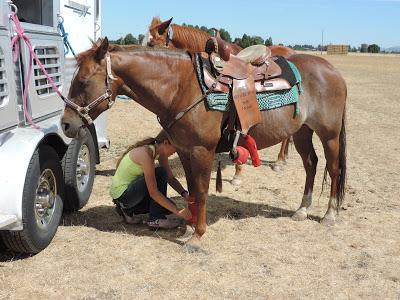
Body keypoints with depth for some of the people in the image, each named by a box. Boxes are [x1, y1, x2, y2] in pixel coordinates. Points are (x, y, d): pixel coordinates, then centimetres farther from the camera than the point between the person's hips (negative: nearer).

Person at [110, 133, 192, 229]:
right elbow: (153, 192, -30)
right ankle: (155, 219, -12)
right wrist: (178, 211, -31)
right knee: (160, 174, -23)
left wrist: (185, 194, -14)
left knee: (169, 206, -1)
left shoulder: (161, 153, -2)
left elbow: (171, 178, 4)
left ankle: (128, 210, 12)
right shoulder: (145, 154, -29)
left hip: (132, 190, 9)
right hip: (121, 194, -9)